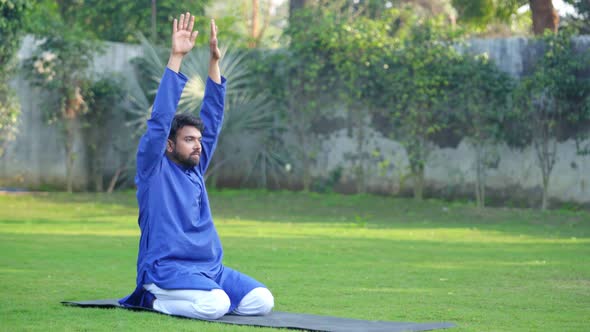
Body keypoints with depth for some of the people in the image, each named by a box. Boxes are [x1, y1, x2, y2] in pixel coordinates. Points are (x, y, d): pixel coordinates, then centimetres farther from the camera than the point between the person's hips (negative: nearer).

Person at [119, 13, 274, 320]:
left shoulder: (195, 168, 16)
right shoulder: (154, 169, 0)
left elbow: (212, 118, 16)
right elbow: (160, 119, -10)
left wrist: (214, 61, 10)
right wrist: (176, 57, -14)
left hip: (211, 268, 7)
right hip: (168, 268, -7)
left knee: (262, 301, -11)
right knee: (216, 305, -32)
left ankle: (193, 296, 8)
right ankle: (154, 299, -4)